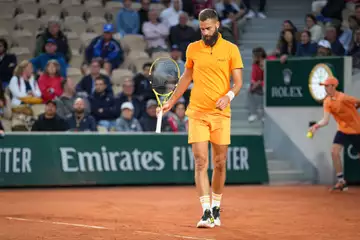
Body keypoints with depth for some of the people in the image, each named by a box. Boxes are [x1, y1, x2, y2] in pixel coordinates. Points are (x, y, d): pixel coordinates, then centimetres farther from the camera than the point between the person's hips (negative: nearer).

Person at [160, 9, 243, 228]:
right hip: (197, 113, 1)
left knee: (220, 163, 5)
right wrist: (171, 101, 19)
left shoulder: (231, 49, 1)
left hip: (221, 114, -1)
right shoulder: (193, 49, 7)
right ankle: (206, 212, -12)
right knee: (201, 162, -9)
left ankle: (216, 208, 22)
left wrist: (228, 96, -20)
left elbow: (238, 81, -1)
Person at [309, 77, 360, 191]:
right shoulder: (327, 102, -6)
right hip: (343, 129, 5)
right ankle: (341, 181, -3)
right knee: (334, 152, -11)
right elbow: (325, 120, -14)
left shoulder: (343, 98, -24)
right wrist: (316, 126, -29)